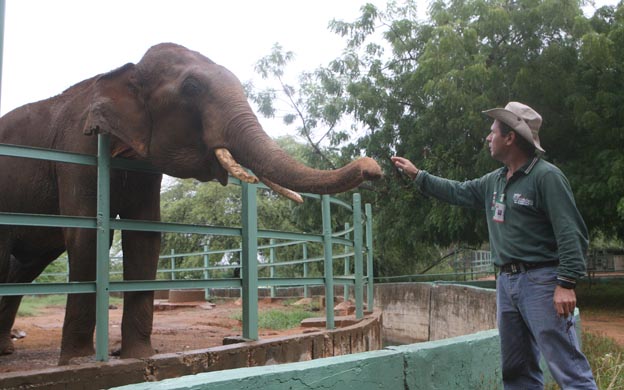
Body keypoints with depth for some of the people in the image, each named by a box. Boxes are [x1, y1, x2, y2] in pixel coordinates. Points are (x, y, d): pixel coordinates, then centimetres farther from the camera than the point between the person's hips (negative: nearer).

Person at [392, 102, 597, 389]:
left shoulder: (546, 176, -12)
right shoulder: (494, 181, 12)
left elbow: (571, 234, -16)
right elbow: (458, 192, 26)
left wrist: (566, 284, -22)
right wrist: (417, 175, 27)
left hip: (541, 281, -8)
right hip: (506, 281, 8)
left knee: (567, 367, -8)